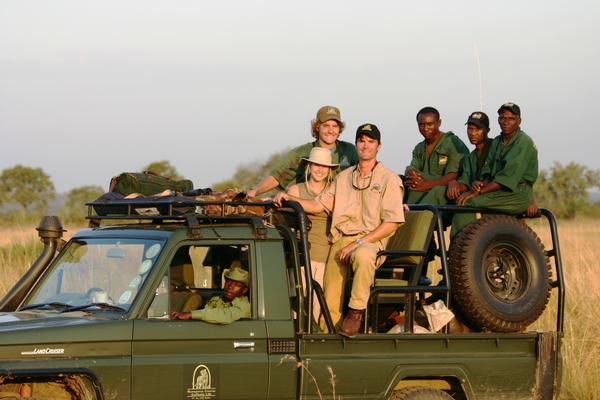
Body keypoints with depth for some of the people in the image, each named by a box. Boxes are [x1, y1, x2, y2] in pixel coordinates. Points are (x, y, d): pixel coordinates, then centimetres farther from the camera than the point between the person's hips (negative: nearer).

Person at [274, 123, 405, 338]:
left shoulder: (389, 179, 3)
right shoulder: (344, 177, 21)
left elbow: (391, 222, -6)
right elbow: (318, 205, 19)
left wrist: (359, 243, -14)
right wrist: (289, 198, 4)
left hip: (370, 240, -5)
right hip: (340, 240, 5)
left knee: (363, 256, -40)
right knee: (330, 302, -8)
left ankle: (356, 312, -28)